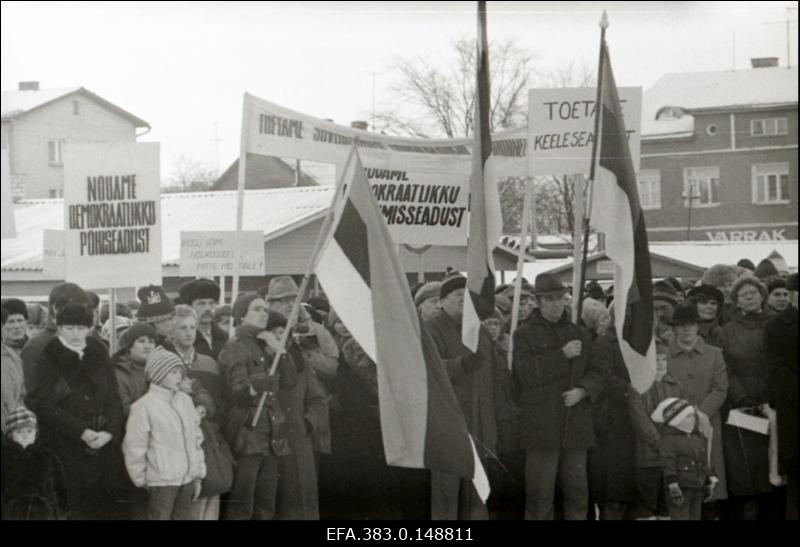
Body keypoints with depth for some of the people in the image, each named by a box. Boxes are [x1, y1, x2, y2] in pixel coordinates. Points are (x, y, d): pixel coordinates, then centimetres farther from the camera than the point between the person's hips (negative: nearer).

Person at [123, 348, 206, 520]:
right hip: (162, 481, -6)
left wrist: (198, 475, 11)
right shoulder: (144, 406, -10)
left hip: (188, 480, 6)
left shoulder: (185, 401, 9)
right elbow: (134, 447, -7)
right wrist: (142, 480, 0)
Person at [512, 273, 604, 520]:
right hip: (541, 428, -4)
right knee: (540, 493, -4)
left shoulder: (580, 334, 15)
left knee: (577, 491, 8)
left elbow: (596, 373, 13)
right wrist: (563, 355, -13)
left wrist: (582, 390, -8)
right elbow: (527, 372, -12)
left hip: (576, 427, 4)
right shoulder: (524, 334, 2)